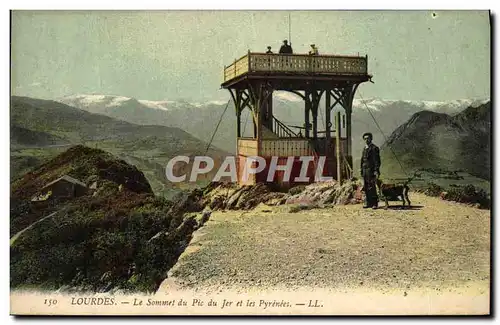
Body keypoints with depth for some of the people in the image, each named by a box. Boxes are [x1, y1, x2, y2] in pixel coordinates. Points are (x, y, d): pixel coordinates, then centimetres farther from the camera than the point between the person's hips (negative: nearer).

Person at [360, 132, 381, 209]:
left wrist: (376, 171, -17)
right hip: (365, 170, 7)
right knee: (366, 187, 6)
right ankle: (368, 203, 11)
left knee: (372, 187, -9)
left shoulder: (374, 148, -5)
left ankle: (375, 203, -4)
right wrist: (362, 171, 17)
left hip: (371, 170, -7)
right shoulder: (364, 149, 18)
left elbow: (377, 160, -10)